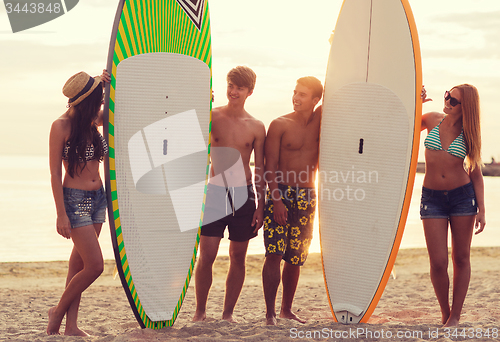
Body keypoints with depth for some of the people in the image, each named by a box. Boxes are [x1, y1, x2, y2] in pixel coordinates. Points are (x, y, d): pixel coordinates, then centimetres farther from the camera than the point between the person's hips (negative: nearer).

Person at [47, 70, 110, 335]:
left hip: (98, 198, 7)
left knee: (80, 262, 8)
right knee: (95, 266, -11)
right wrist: (61, 214, -16)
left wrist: (106, 82, 0)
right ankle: (58, 312, 9)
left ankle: (71, 325, 13)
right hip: (75, 199, -7)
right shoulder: (61, 126, -13)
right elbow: (55, 174, -12)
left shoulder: (93, 122, 4)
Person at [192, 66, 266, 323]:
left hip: (243, 195, 2)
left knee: (238, 258, 7)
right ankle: (200, 311, 10)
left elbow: (260, 169, 8)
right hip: (215, 192, -2)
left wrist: (260, 205, 3)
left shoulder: (256, 127, 6)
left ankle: (228, 313, 18)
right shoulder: (212, 116, 3)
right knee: (206, 256, -5)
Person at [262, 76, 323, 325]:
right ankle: (270, 313, -7)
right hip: (281, 194, -4)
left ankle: (287, 310, 22)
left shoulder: (320, 120, 7)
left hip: (307, 197, 4)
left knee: (295, 257, 9)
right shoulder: (280, 125, -3)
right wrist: (276, 199, -15)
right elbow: (270, 165, -7)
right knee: (274, 254, -11)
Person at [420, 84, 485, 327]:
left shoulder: (468, 133, 0)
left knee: (461, 259, 7)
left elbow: (475, 173, 4)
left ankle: (455, 316, 18)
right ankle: (444, 312, 17)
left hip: (463, 197, 0)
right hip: (432, 198, 0)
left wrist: (481, 210, -2)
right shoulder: (432, 120, 1)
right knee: (438, 263, -5)